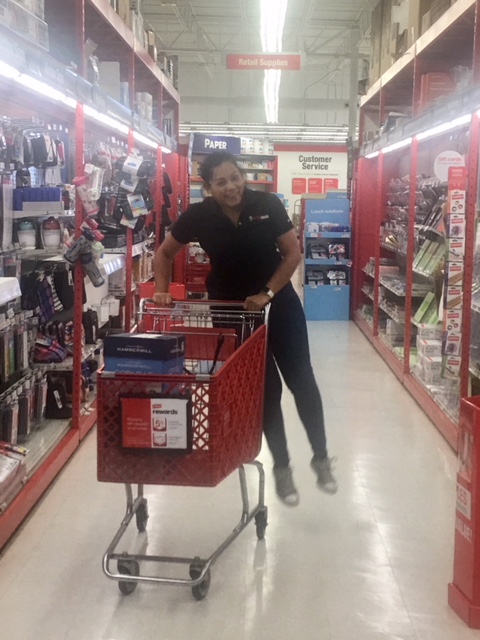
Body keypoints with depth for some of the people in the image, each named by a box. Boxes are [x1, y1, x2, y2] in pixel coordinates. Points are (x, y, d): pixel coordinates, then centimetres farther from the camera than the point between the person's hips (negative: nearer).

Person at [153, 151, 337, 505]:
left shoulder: (268, 205, -16)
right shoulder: (198, 216, -14)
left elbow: (293, 254, -8)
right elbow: (164, 253, 0)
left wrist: (267, 294, -15)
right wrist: (162, 291, -11)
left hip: (280, 305, 1)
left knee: (302, 381, 5)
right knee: (266, 389, 4)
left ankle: (321, 458, 23)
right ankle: (282, 467, 22)